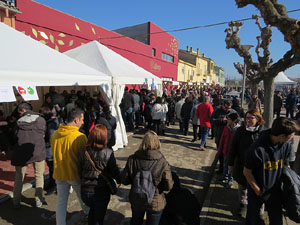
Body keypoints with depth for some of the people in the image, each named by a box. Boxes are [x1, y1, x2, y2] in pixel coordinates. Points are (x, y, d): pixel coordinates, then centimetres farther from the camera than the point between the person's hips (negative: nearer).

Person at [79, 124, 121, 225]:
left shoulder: (84, 153, -10)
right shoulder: (108, 153, -20)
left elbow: (80, 172, 0)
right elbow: (114, 171, -12)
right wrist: (119, 180, 8)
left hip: (86, 191, 3)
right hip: (101, 191, -3)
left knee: (92, 210, 31)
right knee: (99, 216, 19)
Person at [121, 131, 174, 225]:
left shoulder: (132, 159, -19)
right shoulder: (163, 163, -27)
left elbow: (124, 180, -10)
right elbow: (168, 186, -20)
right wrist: (158, 186, 0)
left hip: (136, 201, 2)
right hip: (155, 203, -2)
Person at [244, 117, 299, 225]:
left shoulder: (287, 145, -14)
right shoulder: (257, 148, -30)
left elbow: (285, 166, 4)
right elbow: (247, 172, -18)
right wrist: (258, 191, -9)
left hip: (275, 191, 4)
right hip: (256, 193, -4)